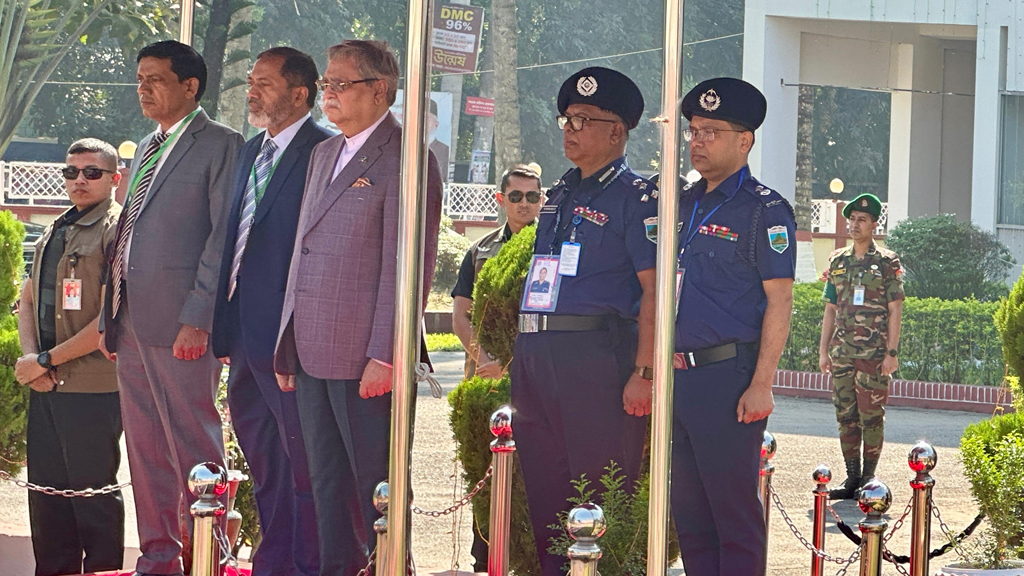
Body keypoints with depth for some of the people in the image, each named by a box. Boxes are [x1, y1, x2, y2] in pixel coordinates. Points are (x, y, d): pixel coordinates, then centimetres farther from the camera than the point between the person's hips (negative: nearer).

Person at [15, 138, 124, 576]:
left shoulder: (117, 232, -9)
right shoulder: (54, 233, 17)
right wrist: (30, 357, 0)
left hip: (92, 387, -8)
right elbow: (28, 300, 20)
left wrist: (45, 360, -13)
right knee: (46, 490, 12)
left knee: (93, 490, -2)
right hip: (46, 386, 8)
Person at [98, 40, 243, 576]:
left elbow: (223, 238, -12)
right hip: (131, 321, 8)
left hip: (179, 325, -8)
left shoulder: (219, 144, -6)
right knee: (144, 450, 11)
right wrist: (109, 319, 17)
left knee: (192, 449, -5)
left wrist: (197, 319, -18)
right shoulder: (148, 147, 20)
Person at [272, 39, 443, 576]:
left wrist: (384, 354, -19)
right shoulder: (324, 154, 19)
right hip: (311, 351, 8)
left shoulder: (404, 158, -8)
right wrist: (288, 345, 17)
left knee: (375, 485, -3)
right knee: (326, 481, 12)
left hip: (362, 355, -8)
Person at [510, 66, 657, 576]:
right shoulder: (560, 194, 20)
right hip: (534, 353, 8)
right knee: (542, 490, 10)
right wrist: (520, 357, 17)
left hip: (595, 355, -8)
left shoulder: (635, 197, -4)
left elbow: (654, 290, -11)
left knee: (599, 493, -6)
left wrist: (644, 372, -18)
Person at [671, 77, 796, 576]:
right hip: (677, 375, 7)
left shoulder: (764, 210, -5)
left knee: (734, 511, -5)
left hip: (728, 375, -7)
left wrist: (761, 385, -17)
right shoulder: (683, 205, 16)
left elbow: (779, 302, -10)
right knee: (688, 512, 10)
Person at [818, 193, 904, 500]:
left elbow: (895, 310, -2)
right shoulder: (838, 261, 13)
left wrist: (892, 352, -9)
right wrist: (823, 350, 11)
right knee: (845, 415, 6)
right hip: (841, 352, 5)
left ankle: (869, 479, 4)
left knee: (871, 416, -2)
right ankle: (852, 479, 12)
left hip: (874, 353, -5)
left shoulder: (887, 263, 0)